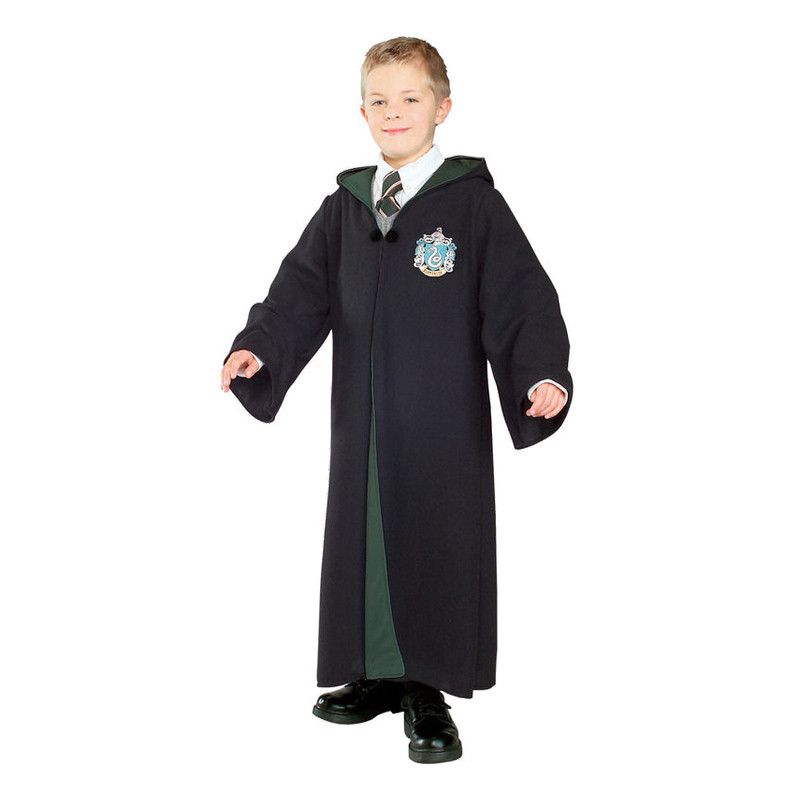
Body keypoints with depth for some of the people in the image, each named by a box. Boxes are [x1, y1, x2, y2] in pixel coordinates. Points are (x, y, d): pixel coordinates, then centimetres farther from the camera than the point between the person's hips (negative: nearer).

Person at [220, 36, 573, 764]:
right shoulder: (344, 207, 10)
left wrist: (542, 376, -20)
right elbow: (301, 291, 9)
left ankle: (428, 691, 17)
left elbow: (522, 295, -7)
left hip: (445, 420, -4)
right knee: (361, 537, 10)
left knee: (439, 546, 2)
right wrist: (256, 349, -6)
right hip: (362, 416, 4)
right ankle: (376, 675, 28)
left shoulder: (473, 201, -3)